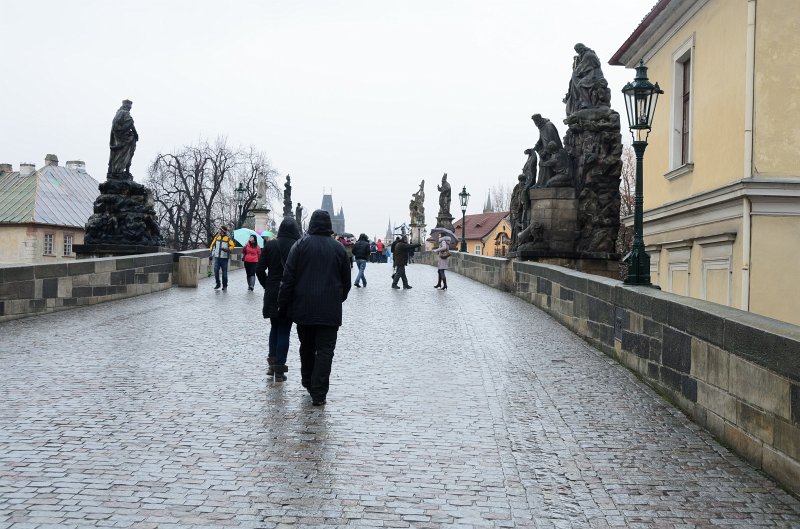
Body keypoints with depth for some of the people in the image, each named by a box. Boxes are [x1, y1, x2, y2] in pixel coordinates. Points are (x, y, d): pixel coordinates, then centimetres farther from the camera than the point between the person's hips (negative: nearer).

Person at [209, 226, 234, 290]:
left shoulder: (228, 238, -4)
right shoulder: (217, 237, 10)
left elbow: (232, 246, -7)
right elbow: (213, 245, 18)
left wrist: (227, 249, -21)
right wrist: (212, 252, 11)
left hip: (224, 258, -4)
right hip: (217, 257, 4)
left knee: (224, 272, 3)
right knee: (216, 271, -2)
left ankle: (225, 286, 11)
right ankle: (218, 284, 12)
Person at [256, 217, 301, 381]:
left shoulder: (270, 245, -4)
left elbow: (260, 269, -4)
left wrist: (267, 286, 10)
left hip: (272, 294, 2)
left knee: (274, 327, 21)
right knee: (284, 331, 6)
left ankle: (272, 364, 16)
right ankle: (279, 370, 7)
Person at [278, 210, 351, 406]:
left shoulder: (301, 245, -3)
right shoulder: (339, 248, 3)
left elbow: (288, 278, -4)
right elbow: (346, 280, 10)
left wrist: (283, 304, 3)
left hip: (304, 307, 1)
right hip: (330, 310, -1)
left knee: (307, 347, 17)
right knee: (325, 350, -2)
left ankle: (308, 383, 31)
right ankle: (319, 393, -8)